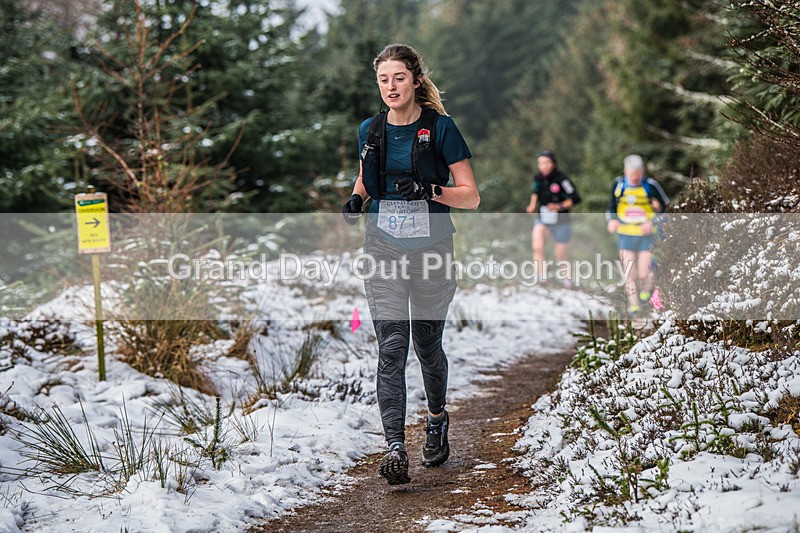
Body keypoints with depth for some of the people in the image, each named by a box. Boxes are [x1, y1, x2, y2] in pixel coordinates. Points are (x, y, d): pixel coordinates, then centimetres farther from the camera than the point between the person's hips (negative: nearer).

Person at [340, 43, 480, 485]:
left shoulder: (441, 128, -6)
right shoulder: (370, 130, 5)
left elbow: (471, 196, -6)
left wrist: (429, 190, -23)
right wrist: (355, 199, 1)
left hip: (430, 246, -2)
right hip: (383, 247, 2)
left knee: (427, 343, 11)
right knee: (391, 346, -10)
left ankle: (437, 419, 39)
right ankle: (395, 448, -14)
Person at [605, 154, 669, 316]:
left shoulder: (650, 185, -9)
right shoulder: (618, 185, -2)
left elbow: (666, 207, 0)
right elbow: (611, 206, 12)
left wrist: (652, 222, -14)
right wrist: (612, 220, -8)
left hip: (645, 236, -2)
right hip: (625, 235, 2)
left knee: (643, 273, -5)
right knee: (629, 273, -3)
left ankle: (646, 291, 29)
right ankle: (633, 306, 9)